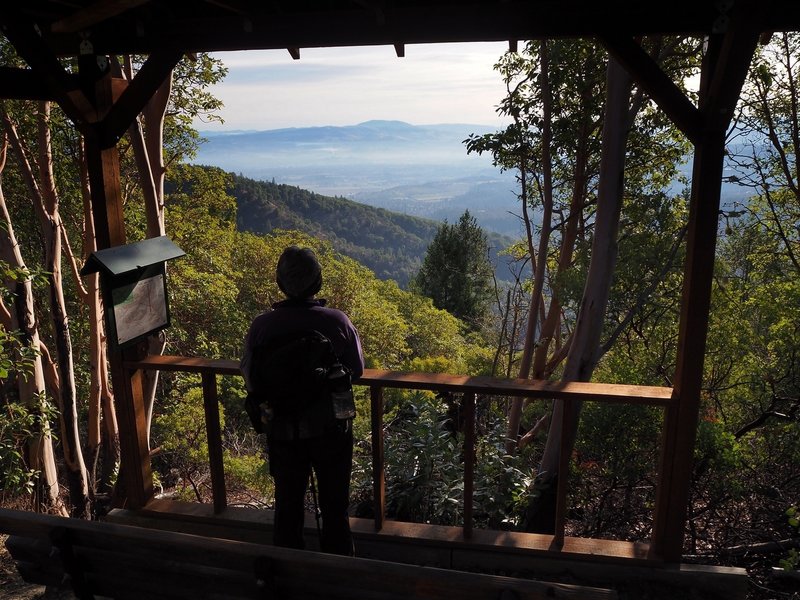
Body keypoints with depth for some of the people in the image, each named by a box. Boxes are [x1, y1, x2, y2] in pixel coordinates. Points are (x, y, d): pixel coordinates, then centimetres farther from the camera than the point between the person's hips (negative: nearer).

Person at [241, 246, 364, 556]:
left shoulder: (262, 326, -17)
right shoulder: (337, 322, -20)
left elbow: (251, 378, -5)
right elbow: (356, 370, -6)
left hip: (283, 433, 1)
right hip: (332, 429, -1)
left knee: (288, 506, 21)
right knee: (334, 507, 19)